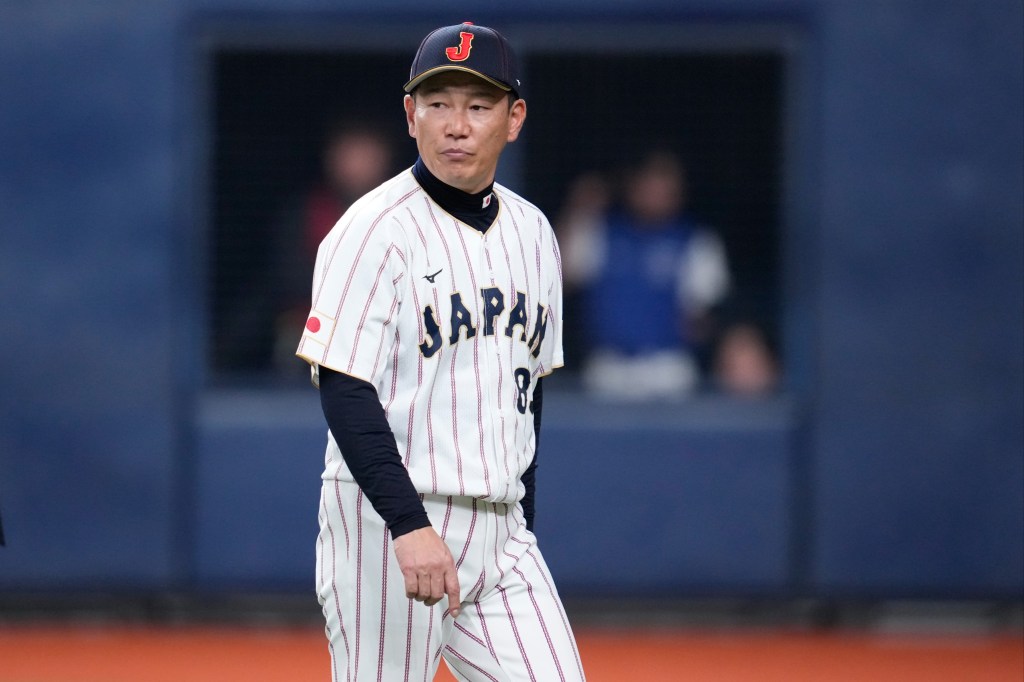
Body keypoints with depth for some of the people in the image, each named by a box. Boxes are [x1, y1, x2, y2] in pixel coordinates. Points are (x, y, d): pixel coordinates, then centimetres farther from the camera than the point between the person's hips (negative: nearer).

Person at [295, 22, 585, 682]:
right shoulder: (375, 232, -10)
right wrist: (410, 526, -25)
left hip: (500, 533, 6)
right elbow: (345, 392, -16)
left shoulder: (533, 232, 11)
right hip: (386, 524, -6)